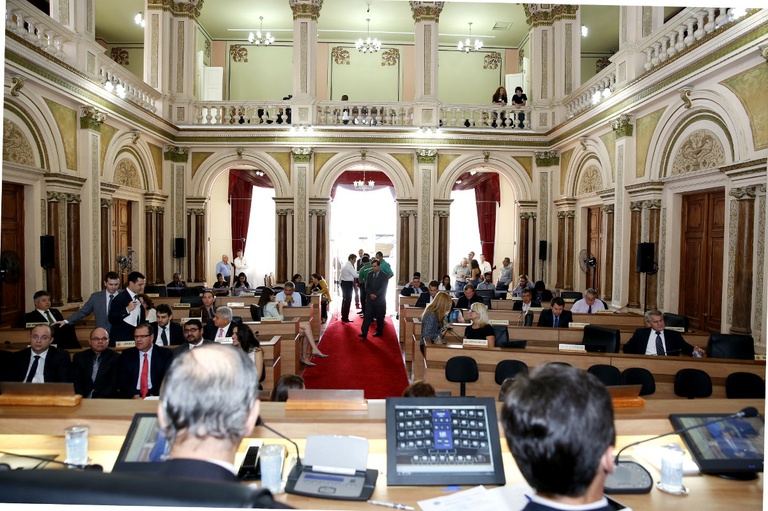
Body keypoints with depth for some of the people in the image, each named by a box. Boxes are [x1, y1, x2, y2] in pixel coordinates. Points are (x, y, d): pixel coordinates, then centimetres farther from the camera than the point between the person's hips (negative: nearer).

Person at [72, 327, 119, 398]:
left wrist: (99, 399, -17)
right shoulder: (79, 357, 12)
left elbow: (113, 383, -3)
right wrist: (82, 398, -12)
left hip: (106, 399, -2)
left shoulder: (115, 358, 3)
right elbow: (76, 382, 4)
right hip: (83, 400, 3)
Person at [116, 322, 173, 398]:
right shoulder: (127, 355, 11)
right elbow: (122, 380, 4)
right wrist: (135, 396, -14)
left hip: (156, 397, -1)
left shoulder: (165, 354, 6)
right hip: (131, 398, 1)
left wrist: (154, 395, -19)